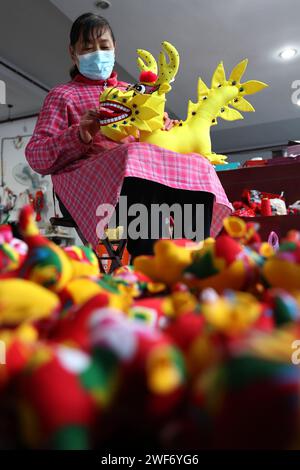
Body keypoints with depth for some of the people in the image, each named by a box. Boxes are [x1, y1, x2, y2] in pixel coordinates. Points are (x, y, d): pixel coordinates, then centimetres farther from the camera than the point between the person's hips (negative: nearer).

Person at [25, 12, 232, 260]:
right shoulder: (62, 95, 17)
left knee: (197, 166, -24)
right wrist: (80, 137, -14)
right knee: (135, 156, -37)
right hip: (85, 175, -4)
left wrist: (163, 127, 1)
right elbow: (35, 156, 5)